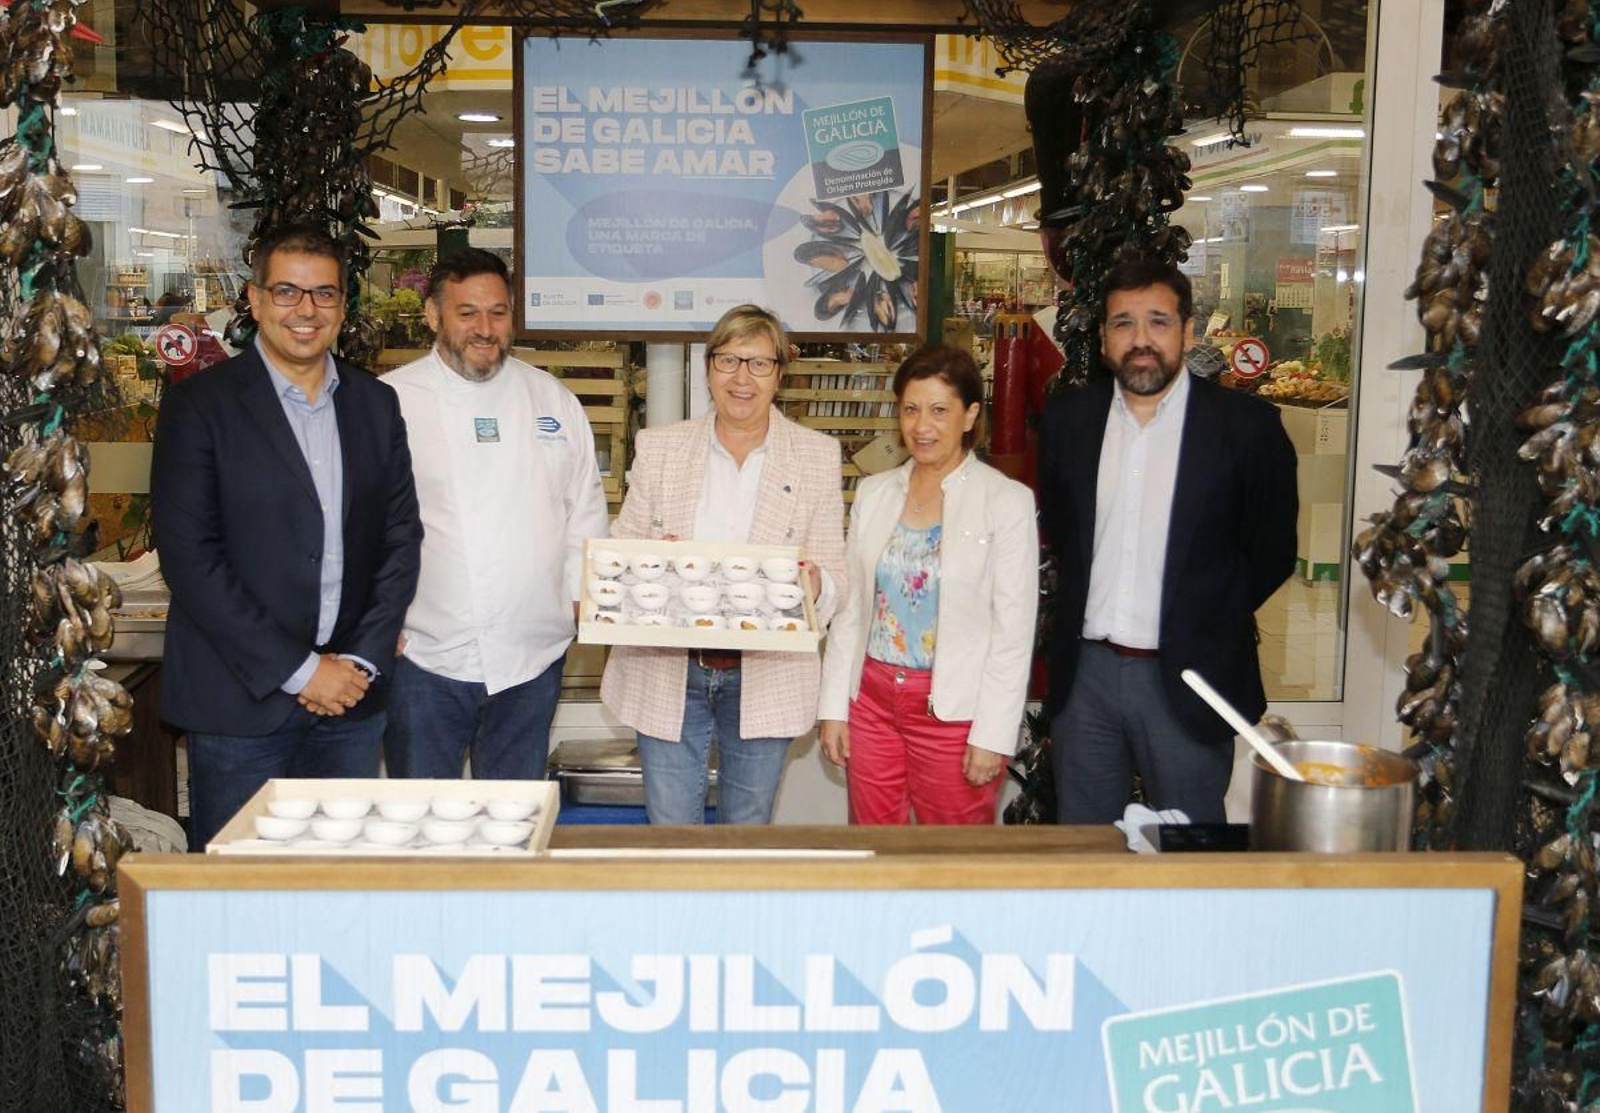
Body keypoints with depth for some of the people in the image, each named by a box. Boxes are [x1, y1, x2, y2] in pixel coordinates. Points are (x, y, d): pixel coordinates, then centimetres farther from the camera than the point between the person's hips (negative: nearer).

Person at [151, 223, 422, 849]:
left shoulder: (375, 404, 9)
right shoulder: (199, 405, -4)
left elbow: (401, 538, 9)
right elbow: (188, 557, -11)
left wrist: (363, 662, -4)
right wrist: (298, 670, -13)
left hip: (352, 700, 4)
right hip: (239, 701, -3)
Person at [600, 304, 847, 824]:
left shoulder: (817, 455, 2)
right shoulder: (659, 447, 4)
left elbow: (835, 574, 2)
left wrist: (814, 583, -21)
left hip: (765, 678, 0)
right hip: (667, 672, 0)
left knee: (749, 829, 13)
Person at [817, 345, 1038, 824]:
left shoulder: (1007, 501, -6)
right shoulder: (873, 492, 7)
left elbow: (1013, 631, -8)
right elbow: (849, 607, 10)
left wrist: (993, 735, -11)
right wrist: (834, 707, 7)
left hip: (955, 711, -4)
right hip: (872, 699, 4)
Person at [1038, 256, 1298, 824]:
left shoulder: (1246, 425, -6)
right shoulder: (1068, 417, 5)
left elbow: (1272, 552, 1)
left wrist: (1207, 622, 2)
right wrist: (1081, 609, 10)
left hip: (1186, 679, -3)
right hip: (1085, 673, 3)